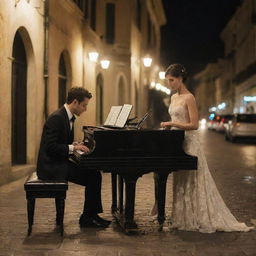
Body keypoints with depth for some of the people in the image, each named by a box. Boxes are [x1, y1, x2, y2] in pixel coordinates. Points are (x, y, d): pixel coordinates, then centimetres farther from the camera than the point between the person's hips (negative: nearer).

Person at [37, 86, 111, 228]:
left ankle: (91, 215, 5)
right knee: (93, 177, -15)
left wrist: (76, 145, 5)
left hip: (59, 163, 10)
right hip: (51, 167, -10)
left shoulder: (68, 117, 12)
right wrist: (72, 147, -21)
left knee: (94, 175, 1)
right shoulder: (57, 118, -19)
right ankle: (87, 218, -3)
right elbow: (50, 147, -24)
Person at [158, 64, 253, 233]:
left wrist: (171, 124, -20)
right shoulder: (174, 98, 14)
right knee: (182, 182, 10)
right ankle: (186, 218, 16)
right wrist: (168, 126, 6)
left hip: (188, 142, -8)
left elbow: (194, 125, -17)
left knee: (191, 183, -2)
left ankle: (196, 220, 6)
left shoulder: (189, 98, -12)